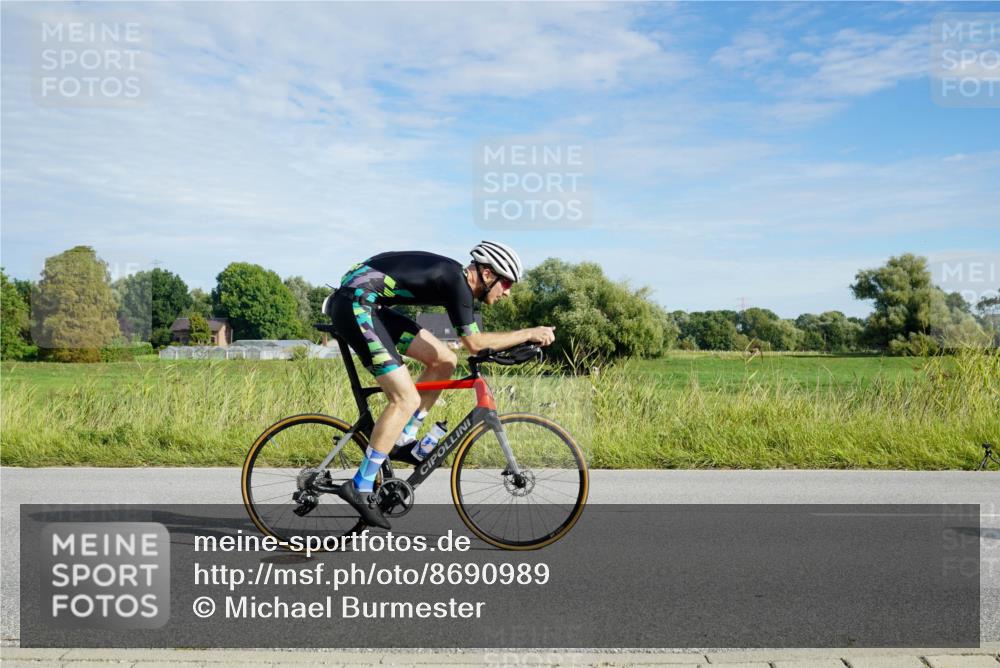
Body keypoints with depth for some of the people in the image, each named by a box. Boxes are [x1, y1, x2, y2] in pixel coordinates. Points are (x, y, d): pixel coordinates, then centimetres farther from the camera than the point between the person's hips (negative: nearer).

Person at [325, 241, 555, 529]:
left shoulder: (456, 279, 14)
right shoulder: (456, 280, -14)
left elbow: (473, 340, 22)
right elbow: (474, 343, -16)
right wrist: (529, 334, -10)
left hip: (369, 306, 10)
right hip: (355, 303, -10)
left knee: (444, 361, 9)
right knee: (407, 400, -14)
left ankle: (403, 441, 17)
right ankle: (360, 487, -8)